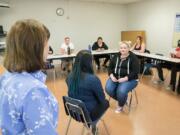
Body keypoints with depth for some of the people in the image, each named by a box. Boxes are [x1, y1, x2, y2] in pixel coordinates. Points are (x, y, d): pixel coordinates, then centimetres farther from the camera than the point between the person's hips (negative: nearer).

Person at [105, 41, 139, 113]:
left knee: (121, 91, -31)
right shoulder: (116, 56, 8)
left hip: (129, 79, -4)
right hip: (115, 77, 5)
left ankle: (120, 105, 4)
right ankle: (122, 99, 8)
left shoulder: (133, 57, -6)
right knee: (108, 89, -22)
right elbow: (110, 67, 9)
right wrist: (112, 76, -10)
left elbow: (135, 72, -12)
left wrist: (125, 79, -22)